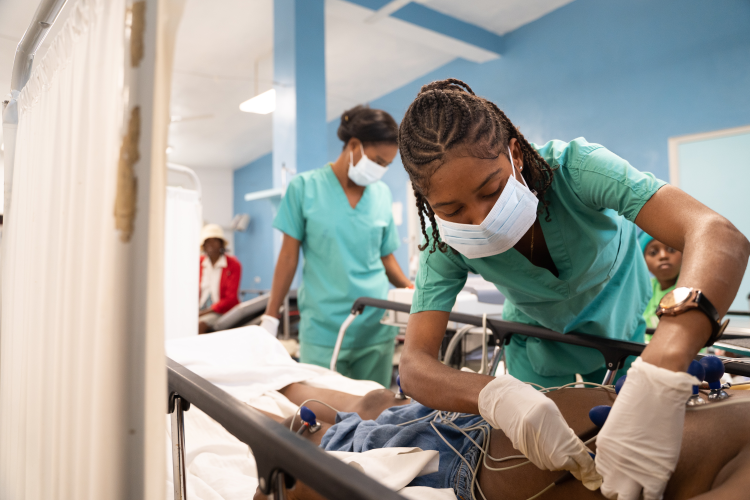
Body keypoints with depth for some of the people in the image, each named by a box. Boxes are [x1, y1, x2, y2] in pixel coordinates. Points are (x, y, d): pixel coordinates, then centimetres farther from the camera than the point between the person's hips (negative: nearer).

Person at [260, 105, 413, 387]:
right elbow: (289, 255, 0)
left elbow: (386, 256, 12)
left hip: (376, 327, 3)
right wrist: (271, 318, -1)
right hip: (323, 329, -3)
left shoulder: (382, 194, 6)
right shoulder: (304, 187, -2)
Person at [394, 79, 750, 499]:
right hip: (539, 335, 1)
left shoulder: (573, 168, -37)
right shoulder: (448, 241, -30)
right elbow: (415, 364, -34)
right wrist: (496, 395, -56)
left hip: (620, 325, 0)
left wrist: (660, 374, -66)